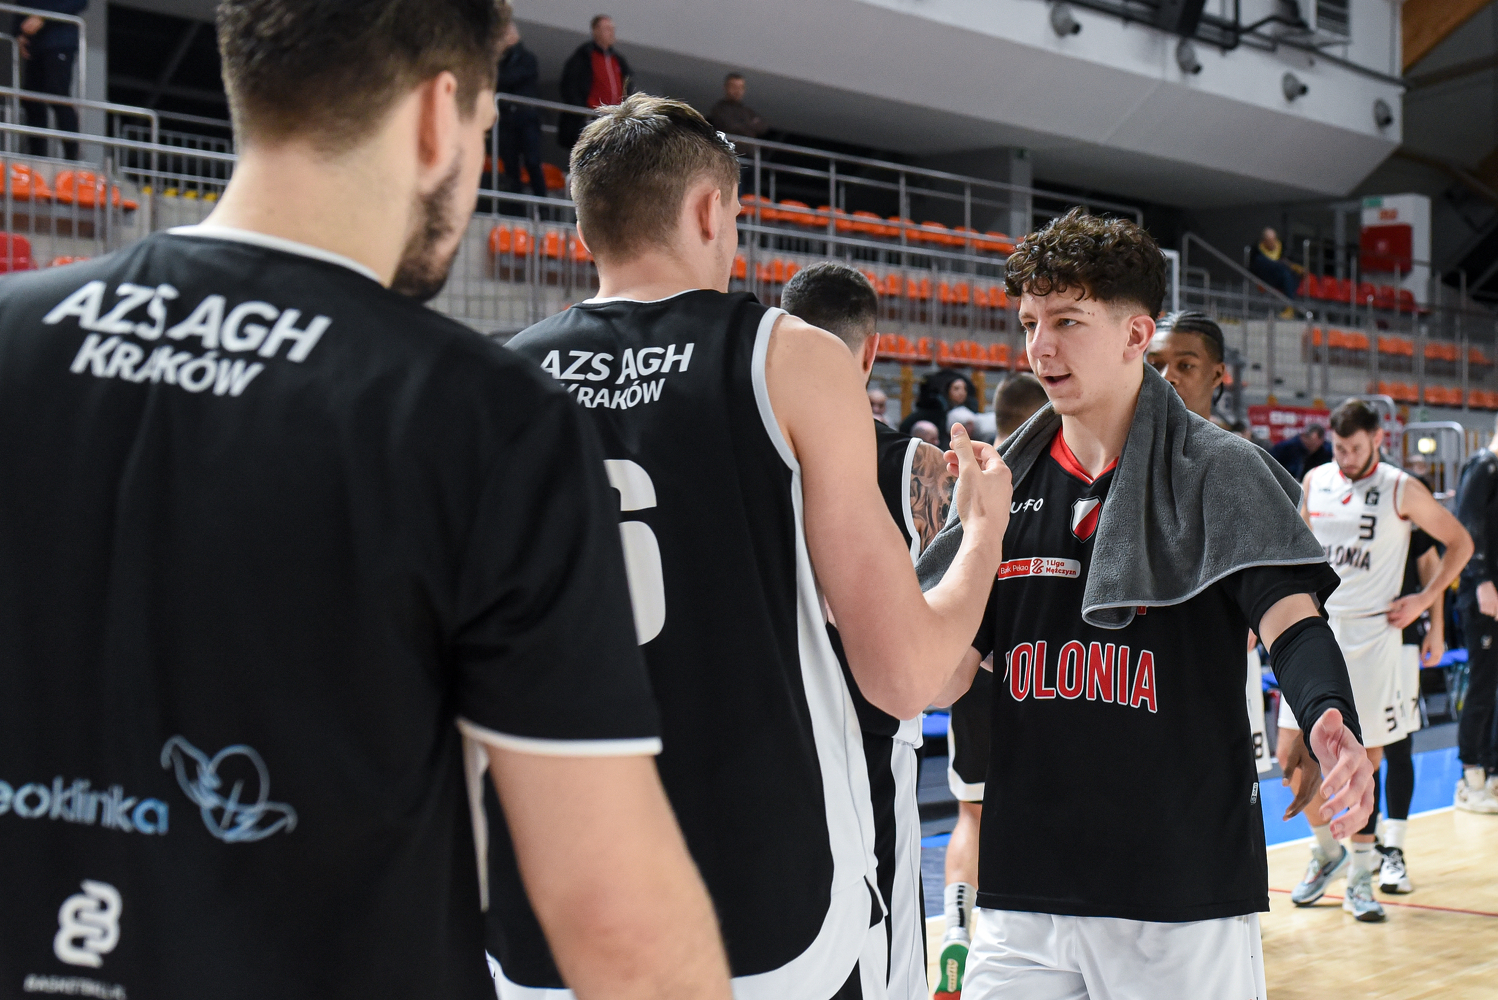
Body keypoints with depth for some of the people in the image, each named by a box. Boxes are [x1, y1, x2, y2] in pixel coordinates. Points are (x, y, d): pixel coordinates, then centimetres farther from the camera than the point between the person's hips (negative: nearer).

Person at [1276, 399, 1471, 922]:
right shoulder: (1316, 481, 7)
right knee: (1291, 754, 0)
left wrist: (1424, 598, -3)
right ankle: (1327, 851, 23)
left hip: (1371, 638, -3)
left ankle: (1360, 877, 13)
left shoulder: (1402, 490, -4)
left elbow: (1460, 543, 4)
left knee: (1366, 759, 1)